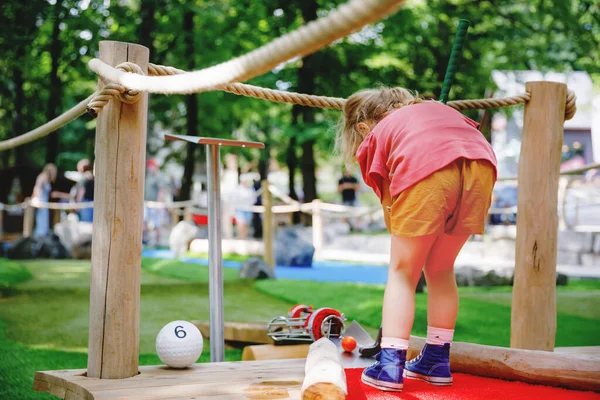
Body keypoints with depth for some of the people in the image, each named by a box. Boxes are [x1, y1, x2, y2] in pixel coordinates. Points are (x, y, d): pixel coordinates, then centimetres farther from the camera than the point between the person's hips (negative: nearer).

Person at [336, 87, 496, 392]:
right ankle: (437, 360, 27)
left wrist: (400, 240, 32)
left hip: (425, 169, -4)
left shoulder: (375, 135, 27)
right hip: (482, 165, 5)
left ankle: (390, 365, -1)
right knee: (440, 270, 21)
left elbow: (389, 203, 23)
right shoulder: (435, 108, 41)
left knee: (402, 272, 9)